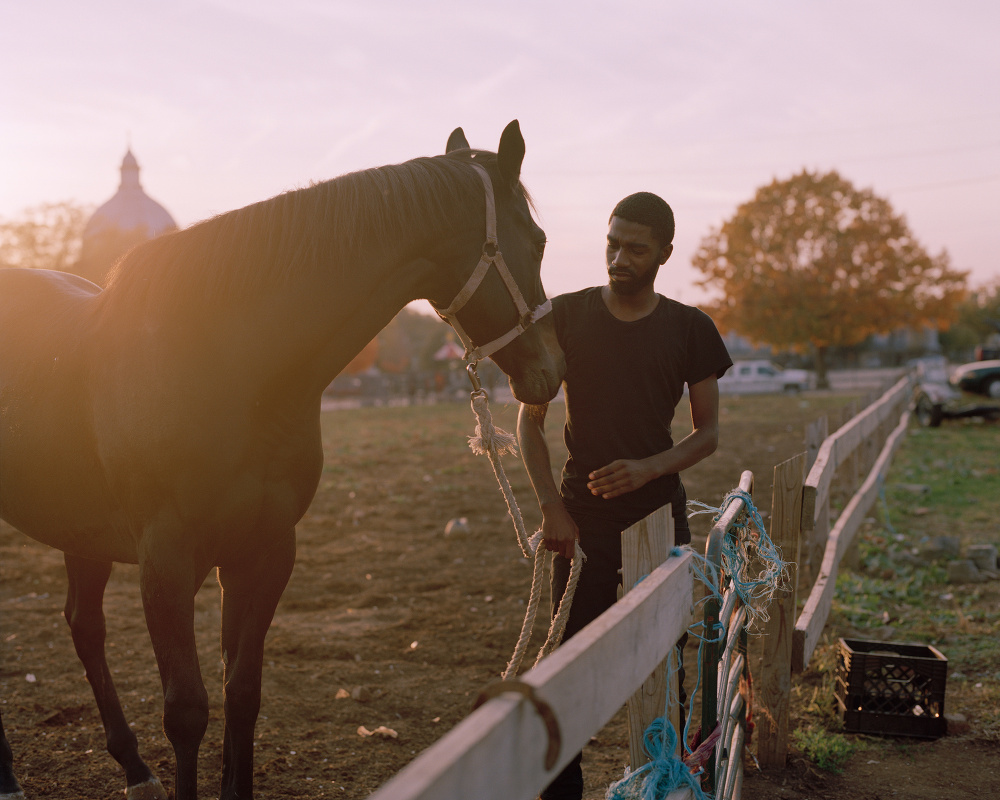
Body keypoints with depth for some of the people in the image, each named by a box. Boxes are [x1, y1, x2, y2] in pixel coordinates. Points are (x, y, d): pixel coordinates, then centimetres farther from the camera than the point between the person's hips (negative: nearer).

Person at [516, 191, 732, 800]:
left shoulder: (691, 329, 1)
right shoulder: (567, 316, 0)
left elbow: (708, 433, 4)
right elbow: (530, 419, 3)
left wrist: (648, 468, -15)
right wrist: (552, 507, -6)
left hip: (660, 511, 1)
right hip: (583, 516, 0)